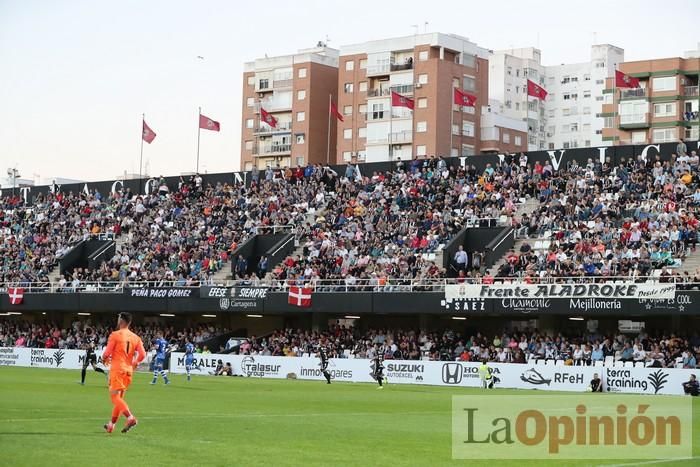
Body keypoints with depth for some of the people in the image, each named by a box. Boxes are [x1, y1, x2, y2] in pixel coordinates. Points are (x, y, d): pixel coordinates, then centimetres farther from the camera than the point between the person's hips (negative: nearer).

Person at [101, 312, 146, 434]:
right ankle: (111, 424, 23)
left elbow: (107, 353, -11)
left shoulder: (115, 335, -8)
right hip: (128, 370, 6)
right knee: (119, 398, 16)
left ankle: (130, 417, -29)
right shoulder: (136, 338, 7)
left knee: (115, 396, -9)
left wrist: (104, 358, 12)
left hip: (117, 369, -6)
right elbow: (142, 354, 0)